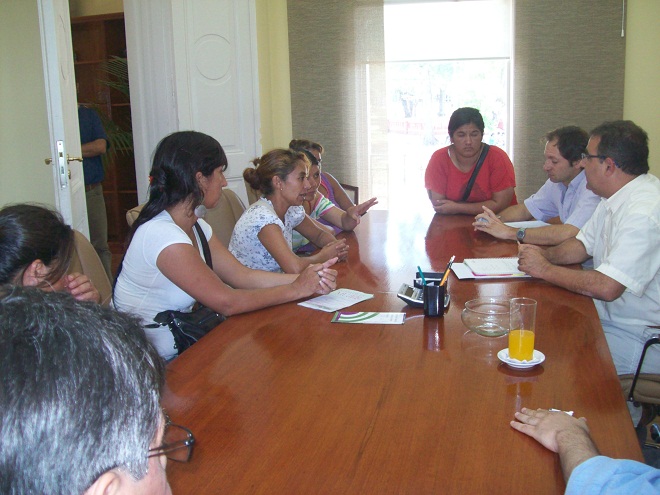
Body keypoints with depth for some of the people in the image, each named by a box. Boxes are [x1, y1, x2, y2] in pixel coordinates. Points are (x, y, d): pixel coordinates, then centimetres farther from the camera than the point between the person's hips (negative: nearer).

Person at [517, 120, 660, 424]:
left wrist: (544, 269, -18)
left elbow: (606, 288, -31)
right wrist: (546, 254, -6)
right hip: (611, 318, 10)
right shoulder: (617, 197, 6)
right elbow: (582, 244, 16)